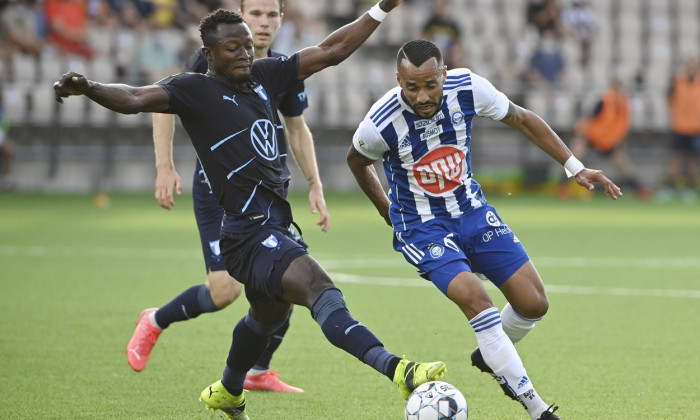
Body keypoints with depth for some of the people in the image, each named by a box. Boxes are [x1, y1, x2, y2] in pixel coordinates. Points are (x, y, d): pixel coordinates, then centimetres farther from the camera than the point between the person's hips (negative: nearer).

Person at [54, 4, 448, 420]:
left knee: (269, 315, 31)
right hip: (250, 232, -10)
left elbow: (329, 52, 15)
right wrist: (87, 87, -39)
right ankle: (395, 369, -47)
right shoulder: (195, 89, -6)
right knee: (319, 286, -29)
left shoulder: (264, 76, 12)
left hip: (276, 224, 10)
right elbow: (135, 98, -20)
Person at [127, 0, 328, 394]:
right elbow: (166, 102, -6)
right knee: (225, 290, -17)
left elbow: (297, 129, 18)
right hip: (216, 185, -5)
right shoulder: (214, 58, -12)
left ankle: (258, 372, 17)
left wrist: (315, 185, 10)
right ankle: (155, 322, 13)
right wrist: (165, 167, -15)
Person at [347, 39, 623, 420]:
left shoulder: (467, 88, -17)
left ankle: (492, 357, 31)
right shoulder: (380, 124, -24)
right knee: (475, 298, -27)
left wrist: (575, 167, 1)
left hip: (472, 211, 4)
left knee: (534, 303, -2)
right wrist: (389, 213, 11)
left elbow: (521, 119, 1)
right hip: (422, 228, -4)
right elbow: (357, 161, 1)